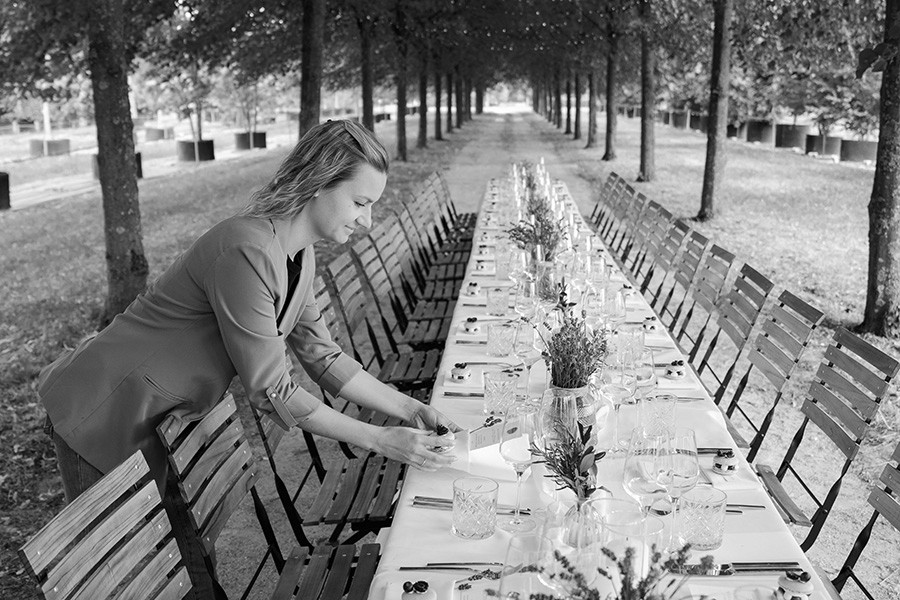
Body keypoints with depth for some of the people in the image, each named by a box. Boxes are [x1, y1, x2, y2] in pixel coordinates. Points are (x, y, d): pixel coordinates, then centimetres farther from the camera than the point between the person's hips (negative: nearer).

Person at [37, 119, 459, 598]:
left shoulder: (299, 254, -1)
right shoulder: (247, 252, -30)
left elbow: (321, 355, 6)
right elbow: (271, 393, -26)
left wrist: (407, 407, -2)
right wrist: (380, 441, -21)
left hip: (158, 417, 8)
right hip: (102, 414, -8)